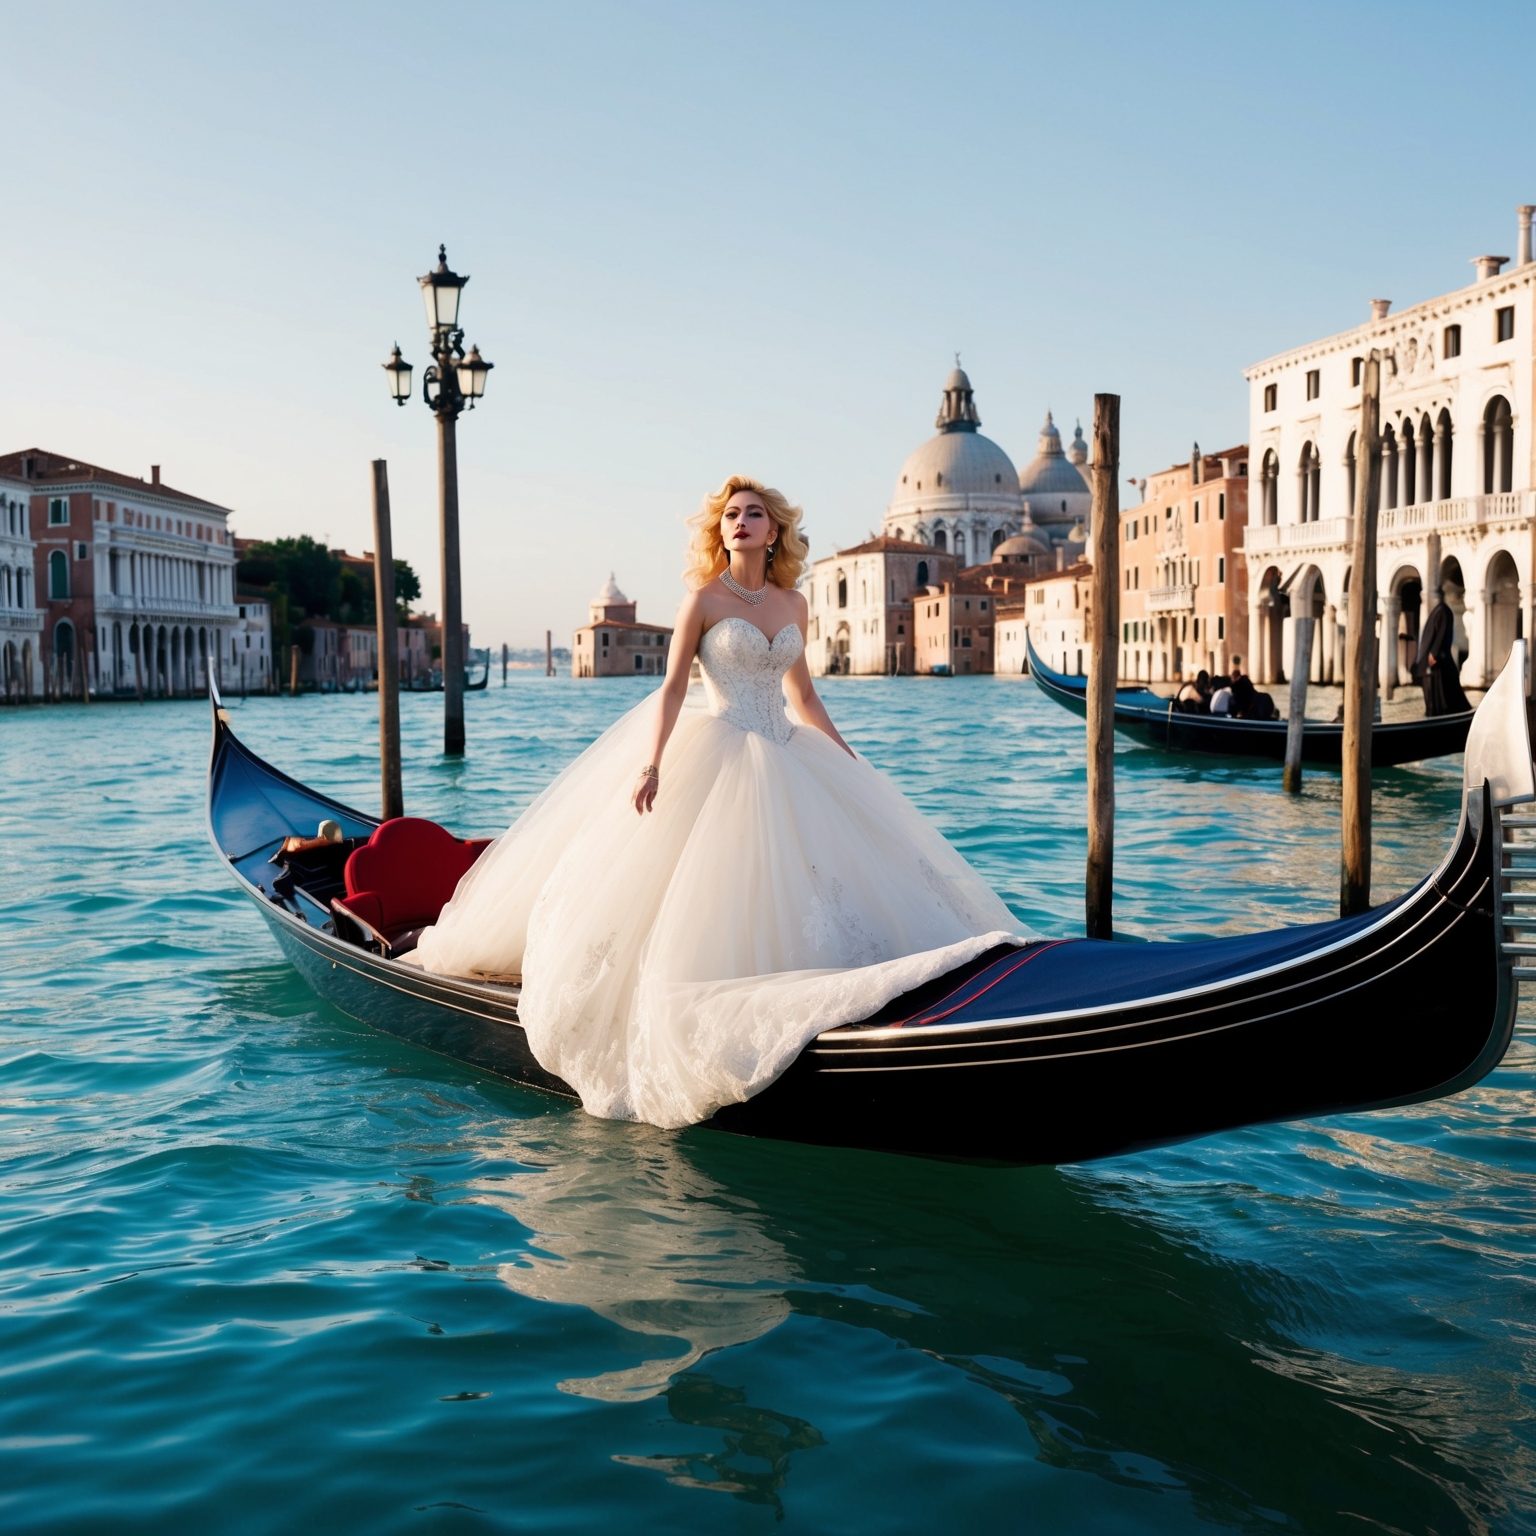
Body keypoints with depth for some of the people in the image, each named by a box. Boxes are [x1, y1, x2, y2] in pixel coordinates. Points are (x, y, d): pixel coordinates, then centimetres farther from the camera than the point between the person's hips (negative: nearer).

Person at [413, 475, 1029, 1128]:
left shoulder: (793, 605, 9)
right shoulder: (704, 600, -5)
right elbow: (672, 688, -9)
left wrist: (852, 763, 16)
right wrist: (651, 764, -22)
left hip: (786, 757, 6)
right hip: (718, 755, -6)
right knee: (712, 887, -8)